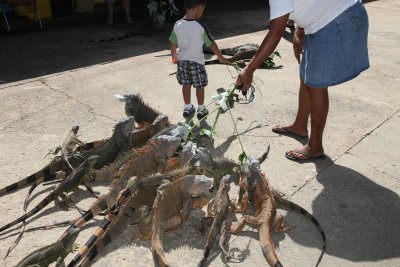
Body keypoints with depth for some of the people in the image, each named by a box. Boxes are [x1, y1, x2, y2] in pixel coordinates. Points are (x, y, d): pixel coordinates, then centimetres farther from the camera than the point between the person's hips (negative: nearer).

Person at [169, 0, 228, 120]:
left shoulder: (177, 25, -8)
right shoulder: (200, 26, -18)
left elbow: (173, 44, 2)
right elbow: (211, 44, -11)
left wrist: (174, 56, 20)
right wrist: (221, 57, 1)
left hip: (182, 61, 4)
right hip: (197, 62, -4)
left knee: (186, 85, 17)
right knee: (199, 87, 12)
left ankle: (188, 108, 30)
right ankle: (201, 109, 24)